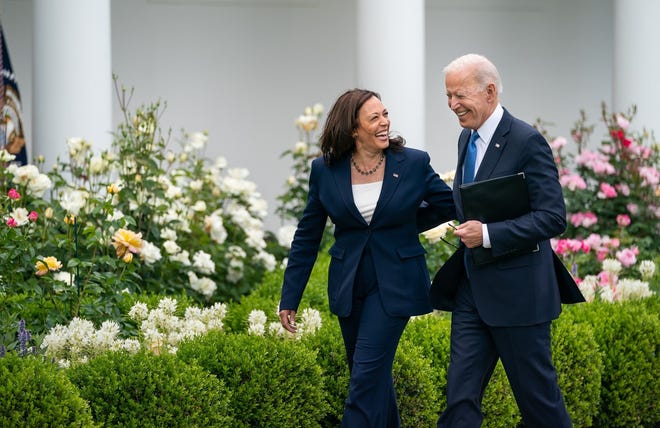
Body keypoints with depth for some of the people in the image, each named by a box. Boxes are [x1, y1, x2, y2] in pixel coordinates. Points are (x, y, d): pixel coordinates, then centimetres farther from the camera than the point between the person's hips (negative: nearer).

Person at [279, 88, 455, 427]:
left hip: (394, 284, -3)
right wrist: (289, 299, 4)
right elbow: (306, 238, 5)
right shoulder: (325, 171, -1)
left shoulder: (414, 164, -6)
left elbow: (456, 207, 2)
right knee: (375, 376, 12)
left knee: (367, 374, -10)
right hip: (349, 286, 3)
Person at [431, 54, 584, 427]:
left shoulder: (527, 141, -14)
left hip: (516, 292, -7)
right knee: (461, 398, 3)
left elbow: (553, 217, -19)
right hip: (472, 290, 8)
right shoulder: (467, 138, 11)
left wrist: (488, 234, -25)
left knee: (537, 393, 4)